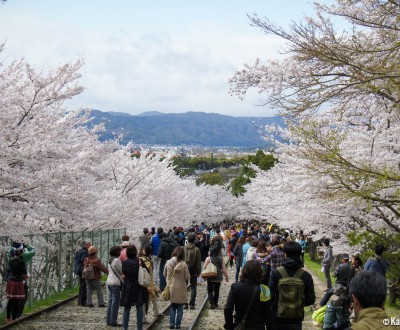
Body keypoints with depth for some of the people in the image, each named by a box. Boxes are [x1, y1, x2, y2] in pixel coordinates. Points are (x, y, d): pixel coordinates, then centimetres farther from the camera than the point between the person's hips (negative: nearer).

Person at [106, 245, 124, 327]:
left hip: (109, 281, 8)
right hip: (116, 282, -8)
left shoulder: (110, 260, 11)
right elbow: (122, 271, -13)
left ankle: (108, 320, 16)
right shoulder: (117, 260, -15)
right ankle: (113, 321, -1)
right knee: (115, 302, -3)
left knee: (110, 301, 12)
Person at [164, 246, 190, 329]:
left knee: (172, 306, 17)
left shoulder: (168, 262, -8)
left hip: (171, 288, 3)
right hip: (180, 288, -2)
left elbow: (164, 274, 5)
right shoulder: (183, 264, -16)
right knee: (180, 307, 11)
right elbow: (187, 277, -12)